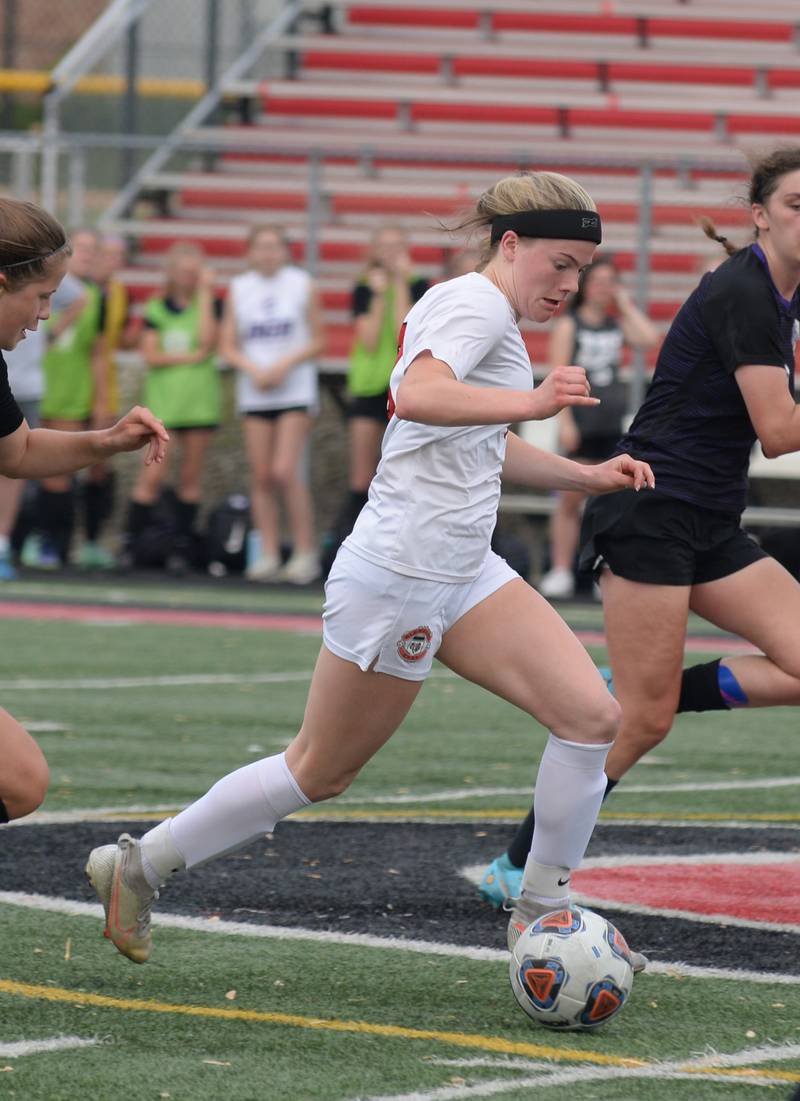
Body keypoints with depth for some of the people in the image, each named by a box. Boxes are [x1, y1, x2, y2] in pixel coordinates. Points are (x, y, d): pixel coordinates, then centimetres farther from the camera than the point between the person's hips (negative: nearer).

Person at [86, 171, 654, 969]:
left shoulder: (485, 313, 16)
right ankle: (136, 865, 19)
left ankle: (542, 913, 5)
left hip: (463, 572, 9)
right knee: (321, 771, 4)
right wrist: (530, 402, -41)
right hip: (397, 578, -9)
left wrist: (587, 476, 23)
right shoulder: (476, 303, -13)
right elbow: (417, 396, -35)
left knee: (591, 715, -5)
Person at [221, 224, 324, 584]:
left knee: (285, 471, -14)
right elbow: (228, 347, 8)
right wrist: (254, 369, -10)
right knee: (261, 476, 0)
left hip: (295, 391, -3)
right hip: (254, 393, 3)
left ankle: (305, 551, -6)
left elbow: (317, 341, 3)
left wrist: (285, 365, -12)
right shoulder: (238, 289, 8)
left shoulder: (302, 284, 2)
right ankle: (268, 554, 5)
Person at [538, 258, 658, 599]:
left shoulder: (618, 325, 13)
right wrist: (564, 420, -13)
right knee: (570, 500, -2)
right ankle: (560, 573, 2)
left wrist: (626, 305, 3)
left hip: (612, 427, 4)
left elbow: (650, 339, -4)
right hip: (581, 425, -4)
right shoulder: (568, 326, 2)